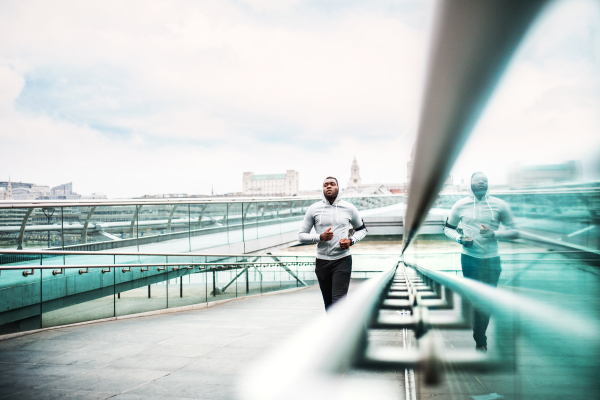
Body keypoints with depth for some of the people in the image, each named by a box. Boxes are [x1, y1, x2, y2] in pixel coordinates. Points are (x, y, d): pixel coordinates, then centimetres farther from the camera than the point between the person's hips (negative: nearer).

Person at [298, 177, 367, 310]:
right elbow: (301, 235, 2)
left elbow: (362, 229, 16)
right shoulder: (313, 209, 1)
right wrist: (320, 237, -16)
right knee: (328, 302, 13)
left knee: (338, 301, -13)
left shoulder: (349, 209, 2)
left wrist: (351, 240, -5)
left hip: (342, 260, -2)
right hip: (322, 262, 2)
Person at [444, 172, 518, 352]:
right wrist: (459, 238, -9)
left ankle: (480, 337, 26)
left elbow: (514, 231, 3)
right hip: (470, 258, -1)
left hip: (492, 259, 1)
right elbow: (448, 228, 11)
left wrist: (495, 234, -15)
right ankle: (480, 343, 13)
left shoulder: (499, 205, 0)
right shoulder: (461, 205, 1)